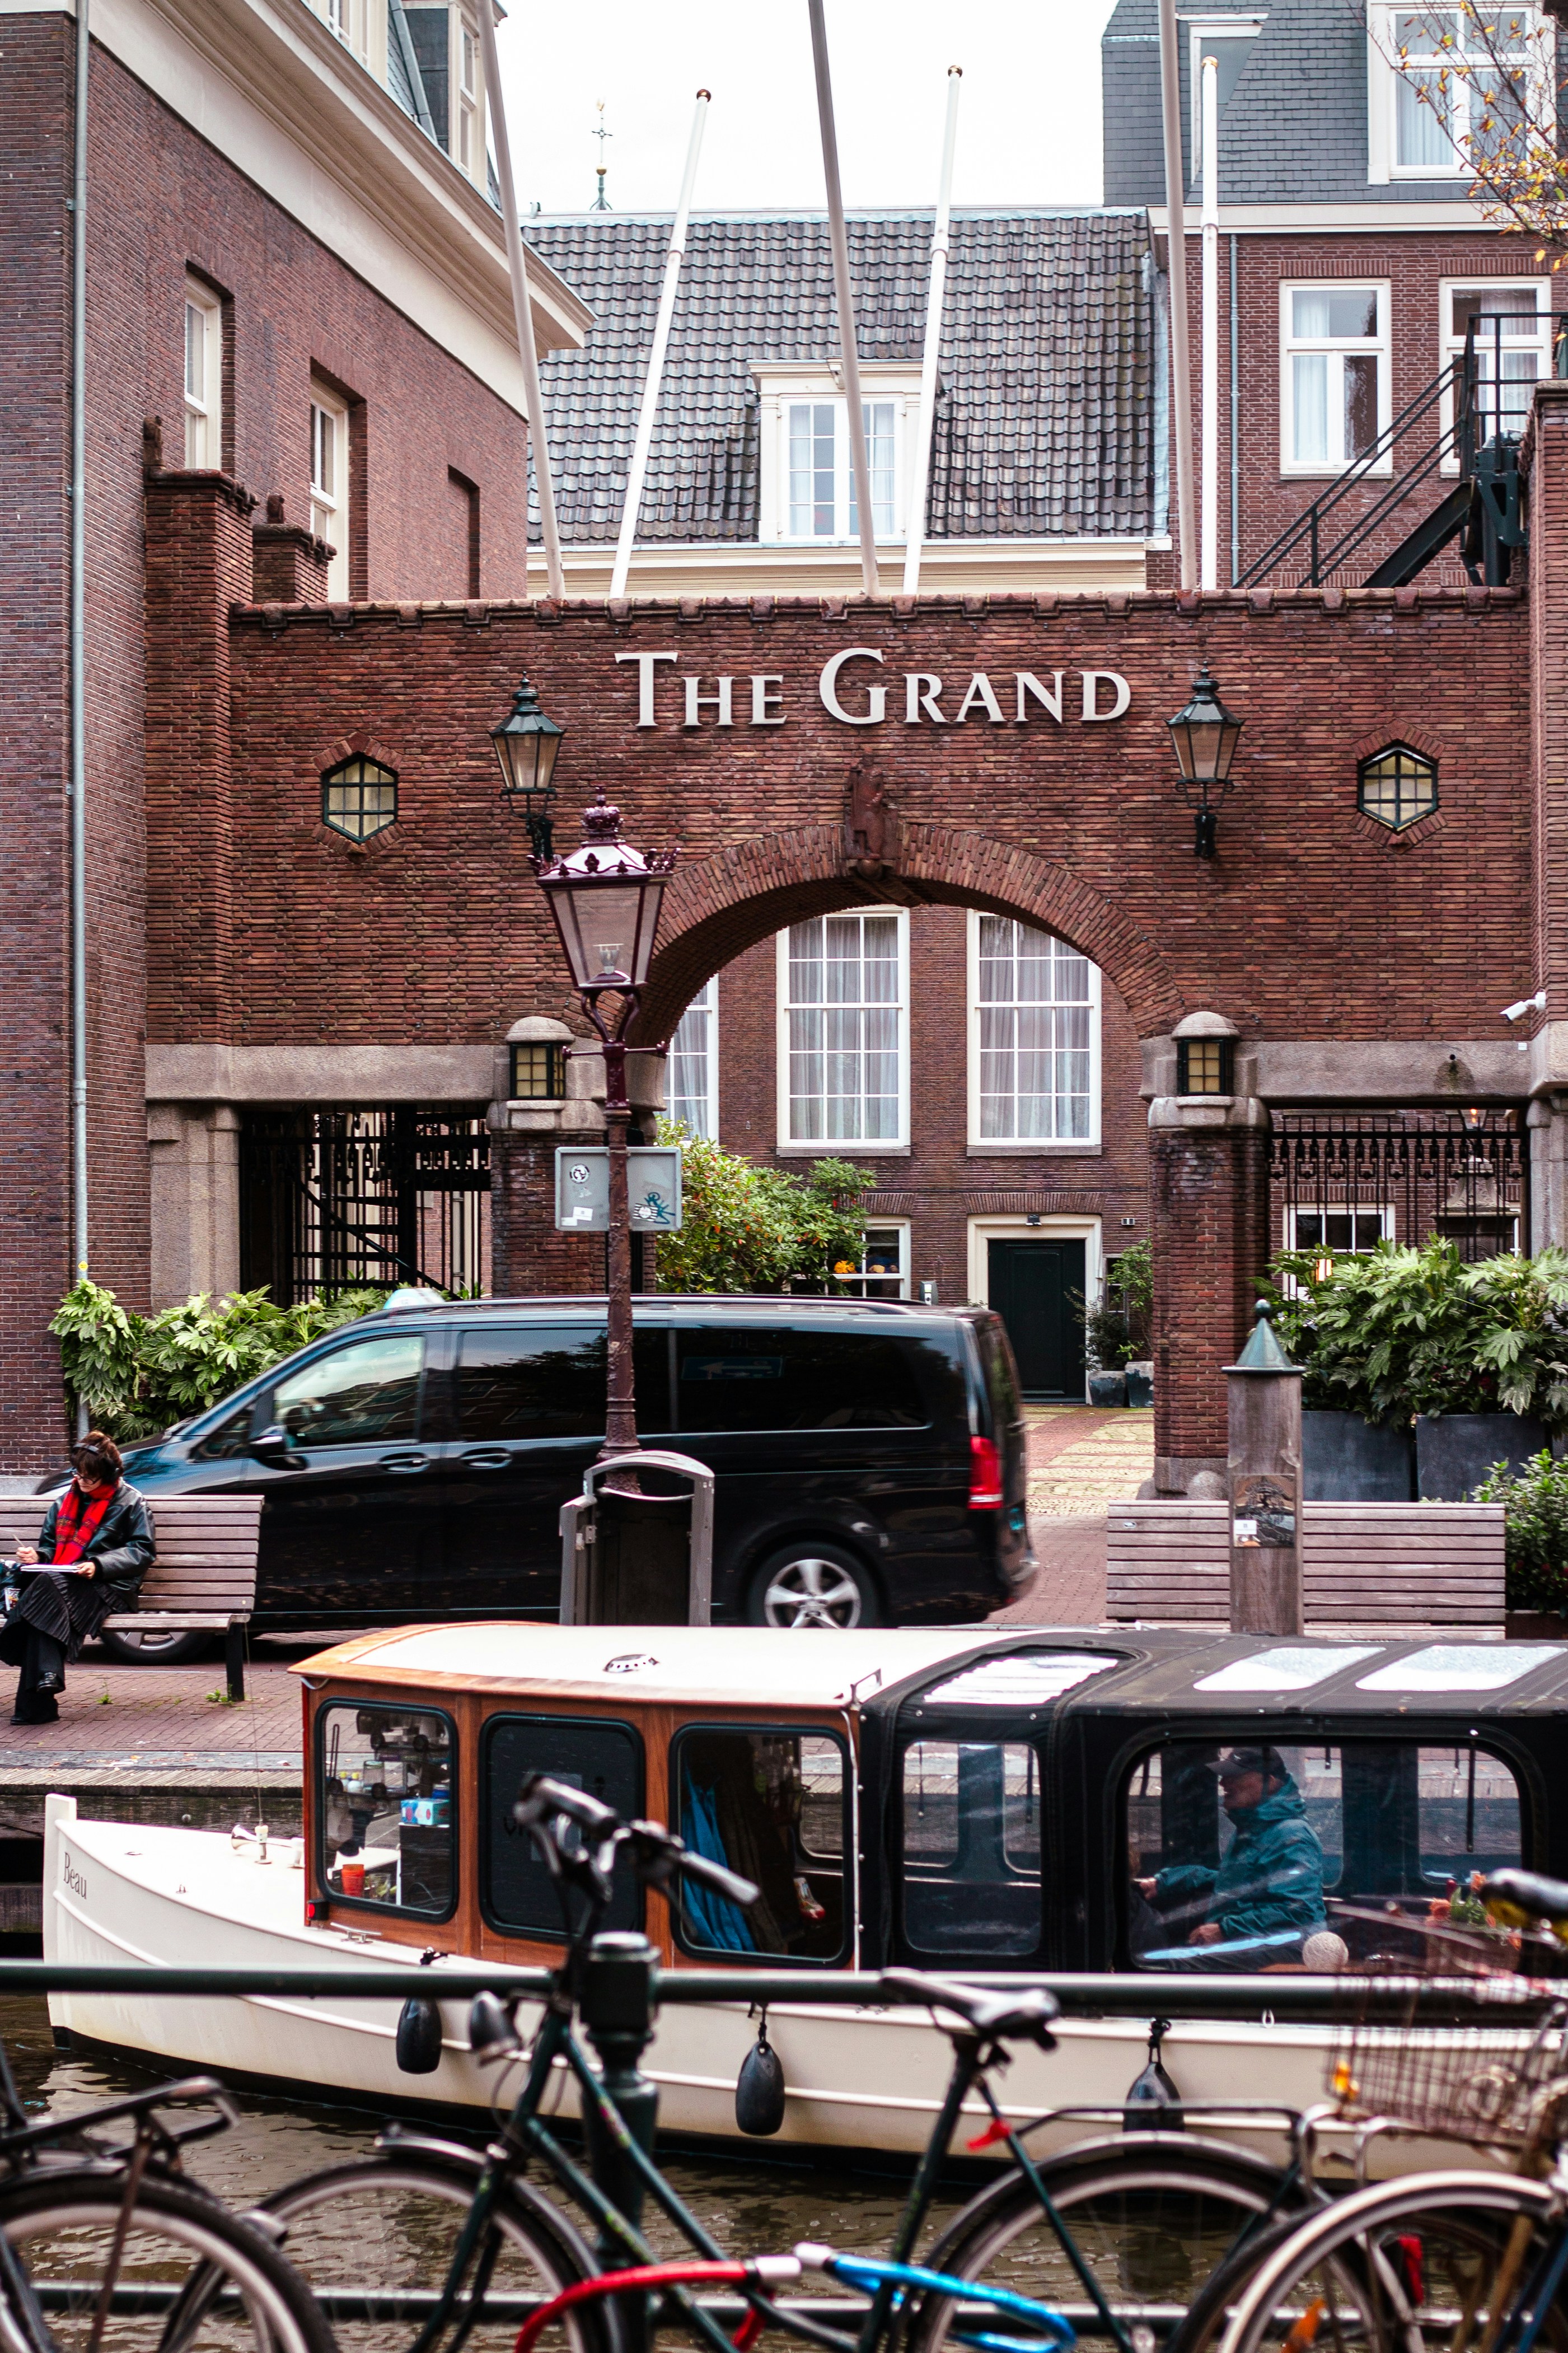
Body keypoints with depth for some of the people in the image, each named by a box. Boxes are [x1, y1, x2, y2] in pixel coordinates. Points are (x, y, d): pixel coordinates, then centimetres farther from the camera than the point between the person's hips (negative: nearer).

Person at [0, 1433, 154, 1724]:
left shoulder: (130, 1502, 7)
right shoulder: (66, 1501, 24)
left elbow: (141, 1552, 1)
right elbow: (51, 1545, 26)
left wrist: (99, 1566, -13)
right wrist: (37, 1555, 2)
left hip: (106, 1586, -5)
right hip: (61, 1578, 5)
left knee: (49, 1586, -35)